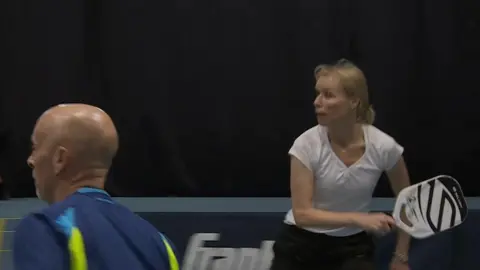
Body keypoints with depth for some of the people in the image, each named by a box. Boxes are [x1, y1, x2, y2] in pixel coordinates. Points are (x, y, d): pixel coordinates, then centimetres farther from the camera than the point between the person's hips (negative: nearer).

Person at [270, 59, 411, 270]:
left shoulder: (383, 146, -18)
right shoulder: (306, 145, -21)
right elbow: (302, 213, -24)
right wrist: (358, 218, -34)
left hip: (353, 247, 0)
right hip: (301, 244, 0)